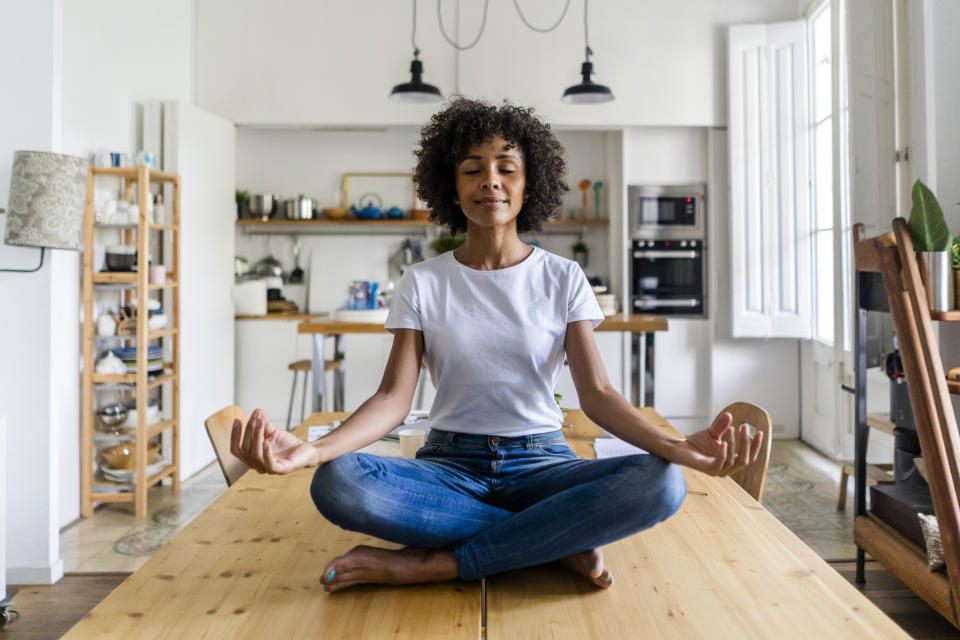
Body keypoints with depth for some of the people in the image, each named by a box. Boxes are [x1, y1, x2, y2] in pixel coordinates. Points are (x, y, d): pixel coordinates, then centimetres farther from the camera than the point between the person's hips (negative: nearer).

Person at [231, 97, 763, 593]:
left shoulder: (563, 279, 3)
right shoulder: (423, 283, 3)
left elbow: (596, 393, -5)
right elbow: (394, 397, -7)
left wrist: (679, 446, -25)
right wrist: (311, 449, -27)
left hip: (539, 461, 0)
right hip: (450, 463, 0)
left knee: (660, 483, -29)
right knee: (336, 484, -31)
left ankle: (433, 563, -22)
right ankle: (564, 542, -19)